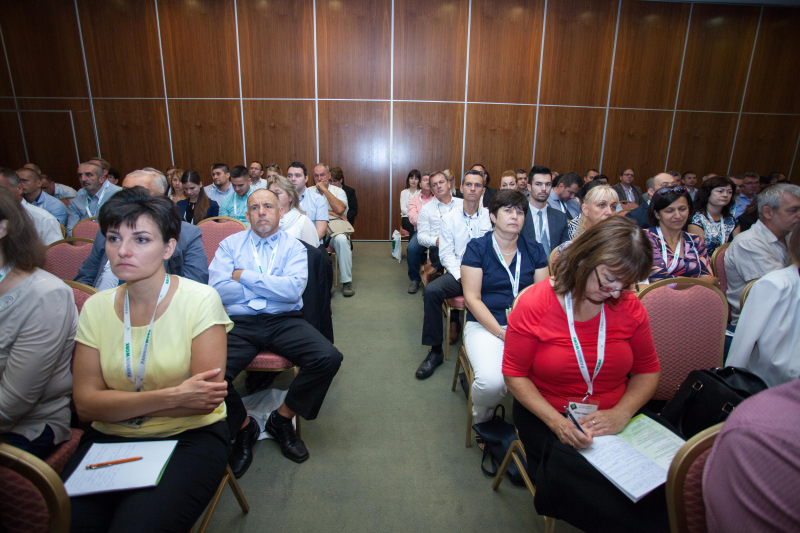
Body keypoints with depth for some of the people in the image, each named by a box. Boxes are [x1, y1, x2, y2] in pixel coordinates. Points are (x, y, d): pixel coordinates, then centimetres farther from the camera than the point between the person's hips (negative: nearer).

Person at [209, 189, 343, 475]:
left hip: (284, 322, 0)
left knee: (329, 358, -23)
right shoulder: (230, 244, 13)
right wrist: (273, 287, -1)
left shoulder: (293, 247, 10)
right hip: (239, 322, 0)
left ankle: (281, 419, 4)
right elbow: (218, 289, -3)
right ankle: (243, 427, 7)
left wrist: (245, 277, -5)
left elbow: (294, 289, -8)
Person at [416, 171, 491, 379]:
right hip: (457, 272, 1)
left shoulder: (490, 217, 8)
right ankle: (435, 351, -13)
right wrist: (461, 275, -12)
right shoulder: (450, 218, 10)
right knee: (431, 290, -27)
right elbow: (446, 253, 3)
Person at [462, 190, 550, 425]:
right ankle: (481, 419, 8)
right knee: (491, 381, -30)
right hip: (485, 324, -3)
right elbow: (472, 298, -6)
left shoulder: (534, 250, 11)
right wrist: (501, 332, -15)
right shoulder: (477, 247, 0)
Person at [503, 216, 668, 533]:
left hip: (617, 416, 4)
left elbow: (647, 370, 6)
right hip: (547, 417, -3)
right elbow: (515, 375, -8)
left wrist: (621, 414, -12)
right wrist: (556, 422, -22)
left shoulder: (629, 306, -1)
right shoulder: (534, 305, -13)